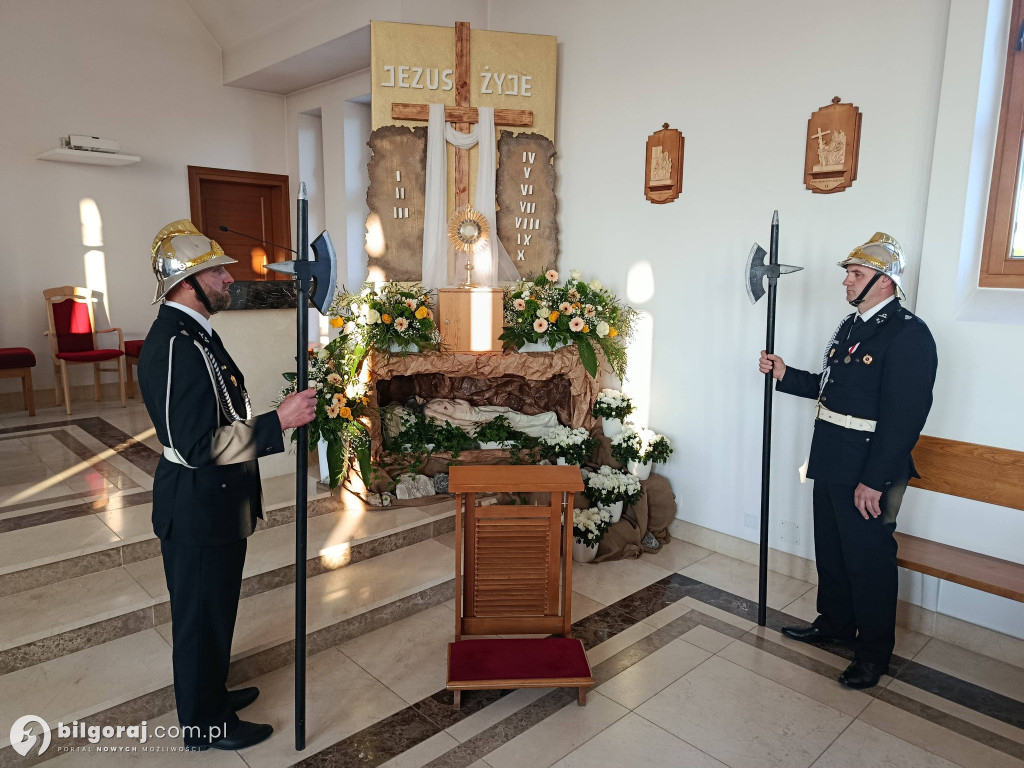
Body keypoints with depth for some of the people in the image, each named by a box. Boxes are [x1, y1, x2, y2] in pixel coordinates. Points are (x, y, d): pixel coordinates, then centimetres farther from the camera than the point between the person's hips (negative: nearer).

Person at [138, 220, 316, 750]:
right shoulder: (175, 347, -26)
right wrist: (278, 421, -30)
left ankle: (209, 692, 46)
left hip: (215, 504, 10)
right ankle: (205, 724, 32)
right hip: (197, 511, -10)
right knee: (202, 614, 10)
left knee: (214, 608, 25)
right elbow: (198, 448, -29)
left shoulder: (192, 333, 7)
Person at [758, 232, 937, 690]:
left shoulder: (909, 334, -17)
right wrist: (785, 374, 4)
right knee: (830, 550, 21)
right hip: (830, 463, 9)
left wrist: (875, 481, -23)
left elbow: (905, 415, -22)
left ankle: (874, 651, 25)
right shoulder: (850, 326, 12)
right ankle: (835, 624, 41)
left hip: (867, 472, -9)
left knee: (869, 561, 6)